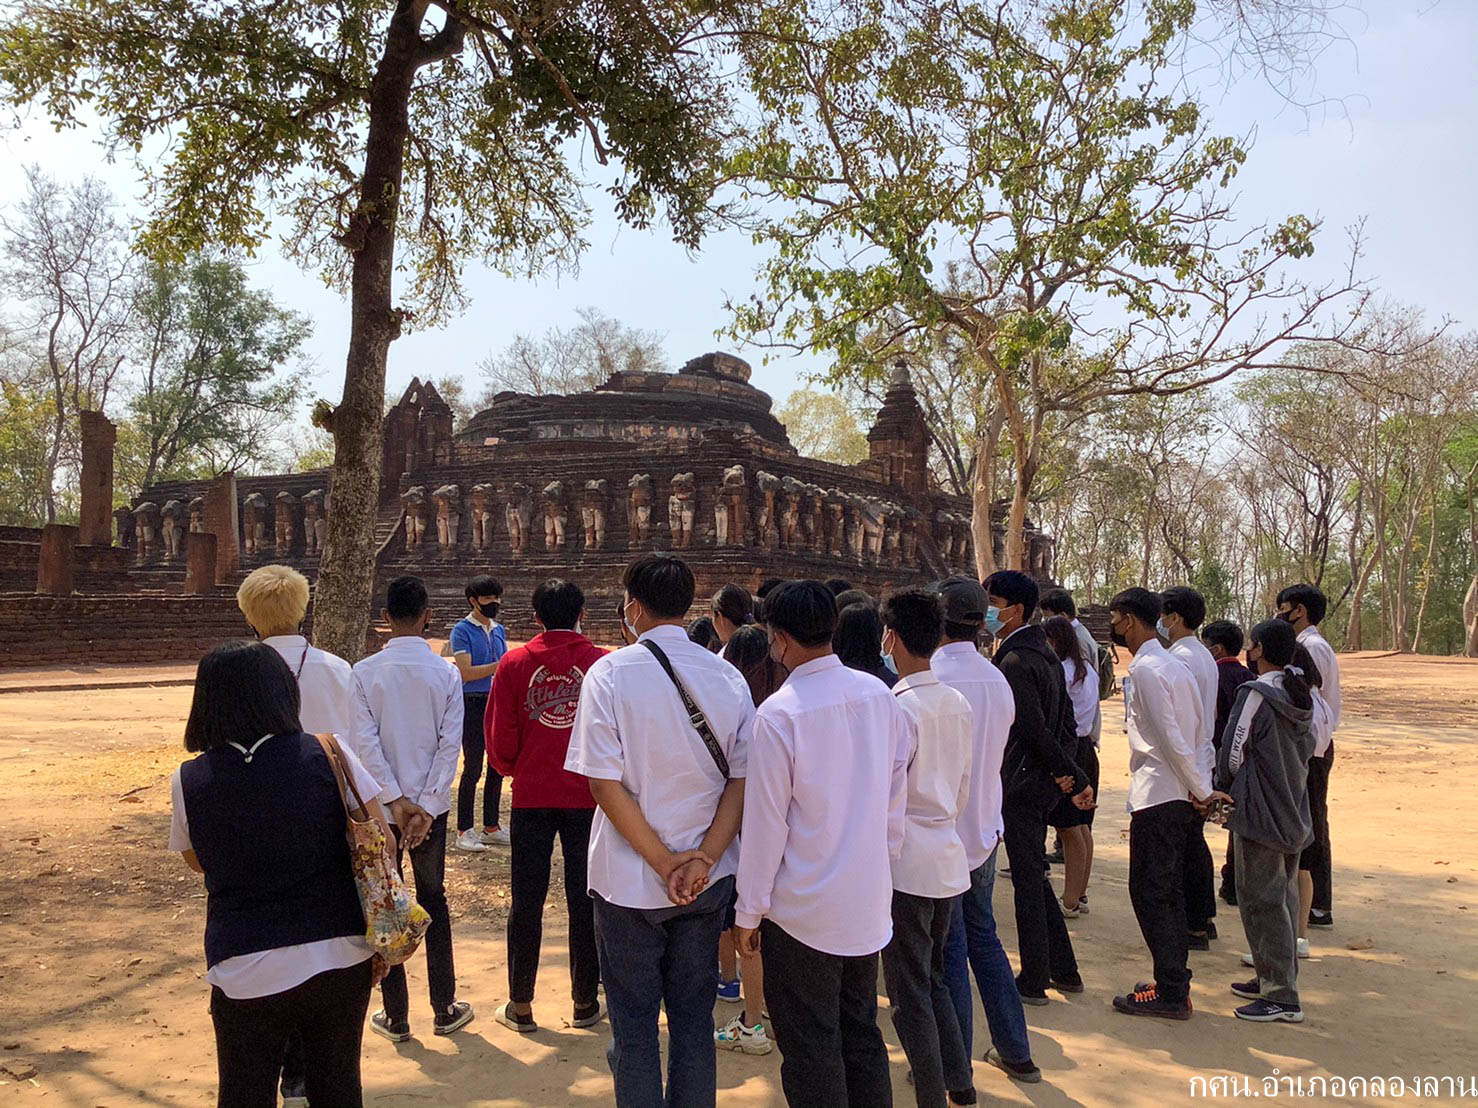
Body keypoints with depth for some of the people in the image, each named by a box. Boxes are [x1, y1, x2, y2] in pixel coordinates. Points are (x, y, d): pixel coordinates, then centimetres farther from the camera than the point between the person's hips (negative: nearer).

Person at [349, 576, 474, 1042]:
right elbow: (450, 745, -11)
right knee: (433, 901, 14)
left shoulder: (364, 672, -8)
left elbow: (365, 742, -13)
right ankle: (444, 1010, 21)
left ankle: (395, 1016, 18)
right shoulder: (446, 673, -6)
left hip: (380, 807, -1)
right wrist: (425, 806, -9)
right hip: (430, 804, 1)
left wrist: (395, 800, -10)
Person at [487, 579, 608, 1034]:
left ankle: (520, 1005, 18)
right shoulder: (603, 663, -7)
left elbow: (499, 740, -2)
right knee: (584, 901, 10)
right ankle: (585, 1002, 19)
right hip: (588, 797, 0)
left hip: (532, 796, 1)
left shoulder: (514, 664, -3)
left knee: (527, 901, 10)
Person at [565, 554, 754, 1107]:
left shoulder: (610, 673, -12)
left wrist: (664, 862, -11)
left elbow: (605, 782, -15)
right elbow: (743, 777, -6)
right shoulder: (727, 677, -3)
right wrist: (702, 859, -9)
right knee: (694, 1018, 17)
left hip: (629, 881, -3)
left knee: (634, 1023, 13)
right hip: (707, 882, 3)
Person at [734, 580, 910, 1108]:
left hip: (805, 910, -6)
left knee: (810, 1050, 10)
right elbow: (896, 797, 5)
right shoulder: (880, 696, -4)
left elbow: (766, 822, -15)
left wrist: (749, 912, -4)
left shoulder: (779, 713, -20)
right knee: (861, 1035, 21)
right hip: (869, 902, 6)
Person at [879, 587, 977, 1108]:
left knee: (910, 992, 5)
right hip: (949, 859, 8)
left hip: (906, 866, -8)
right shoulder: (958, 704, 5)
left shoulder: (900, 708, -18)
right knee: (934, 978, 22)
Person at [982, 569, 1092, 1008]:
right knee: (1035, 876, 18)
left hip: (1022, 785, -9)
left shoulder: (1014, 662, -19)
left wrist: (1074, 776, -10)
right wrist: (1066, 772, 5)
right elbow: (1067, 721, 12)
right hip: (1043, 782, 9)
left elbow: (1035, 730, -21)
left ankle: (1033, 981, 10)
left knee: (1028, 881, 0)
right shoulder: (1046, 655, 11)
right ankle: (1064, 970, 26)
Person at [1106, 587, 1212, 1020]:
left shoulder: (1144, 669, -15)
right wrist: (1201, 788, 10)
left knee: (1149, 892, -2)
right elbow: (1195, 731, 12)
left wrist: (1200, 790, -12)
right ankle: (1174, 984, 22)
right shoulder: (1173, 665, 14)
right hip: (1180, 795, 10)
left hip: (1157, 797, -10)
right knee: (1167, 891, 15)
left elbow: (1169, 737, -19)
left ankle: (1171, 991, 3)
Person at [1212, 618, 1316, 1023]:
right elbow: (1308, 748, 13)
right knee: (1284, 897, 16)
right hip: (1295, 813, 9)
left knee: (1262, 902, -2)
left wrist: (1224, 789, 4)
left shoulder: (1257, 694, -18)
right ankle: (1276, 979, 27)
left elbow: (1233, 752, -14)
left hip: (1261, 814, -9)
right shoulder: (1301, 696, 6)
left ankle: (1281, 998, 0)